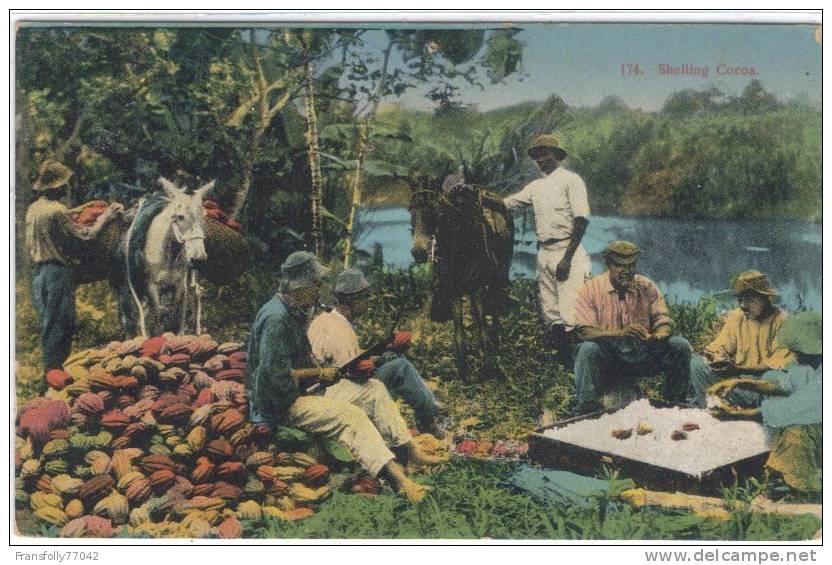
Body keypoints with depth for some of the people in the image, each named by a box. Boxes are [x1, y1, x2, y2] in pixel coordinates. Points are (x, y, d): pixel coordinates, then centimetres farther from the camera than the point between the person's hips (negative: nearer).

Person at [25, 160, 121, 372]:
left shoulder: (32, 209, 9)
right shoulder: (58, 211, -17)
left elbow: (29, 245, 15)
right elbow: (86, 235, -16)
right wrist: (105, 216, -4)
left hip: (38, 271, 9)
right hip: (58, 271, -9)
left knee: (47, 319, 15)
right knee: (60, 322, -1)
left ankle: (49, 365, 21)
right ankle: (55, 366, 2)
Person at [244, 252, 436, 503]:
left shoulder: (295, 312, 13)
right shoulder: (276, 318, -21)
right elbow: (276, 375, -28)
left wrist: (320, 373, 5)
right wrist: (320, 373, -16)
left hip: (304, 389, 11)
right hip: (281, 404, -11)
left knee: (373, 389, 2)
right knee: (350, 415, -29)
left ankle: (415, 455, -1)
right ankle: (402, 481, -38)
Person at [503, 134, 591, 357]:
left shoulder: (570, 180, -4)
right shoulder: (535, 186, 16)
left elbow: (582, 220, -11)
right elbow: (506, 203, 15)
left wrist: (567, 258, -17)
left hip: (567, 251, -7)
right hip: (543, 253, 7)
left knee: (569, 315, -14)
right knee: (549, 313, 9)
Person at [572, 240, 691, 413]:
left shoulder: (646, 287, 4)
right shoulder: (591, 289, -6)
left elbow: (664, 322, 0)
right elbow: (584, 331, -17)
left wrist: (658, 336, -27)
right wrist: (621, 333, -33)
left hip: (643, 355, 3)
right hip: (608, 358, -3)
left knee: (680, 345, -15)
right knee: (588, 349, -34)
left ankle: (674, 403, -1)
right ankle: (585, 409, -25)